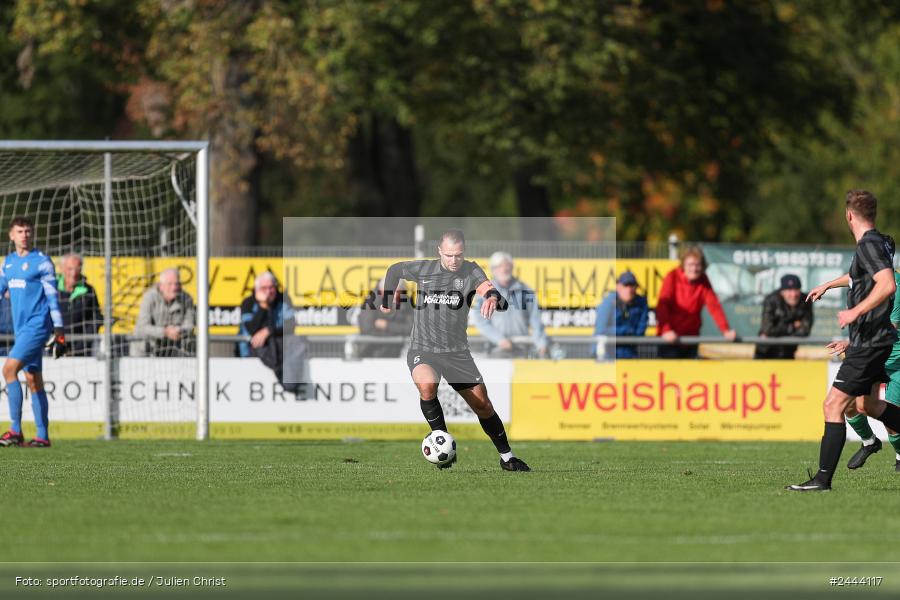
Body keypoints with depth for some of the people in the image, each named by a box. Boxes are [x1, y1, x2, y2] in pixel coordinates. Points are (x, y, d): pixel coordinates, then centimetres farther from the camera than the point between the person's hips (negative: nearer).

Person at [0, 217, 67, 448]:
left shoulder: (41, 262, -6)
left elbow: (52, 297, -7)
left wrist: (59, 331, -10)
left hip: (37, 325, -7)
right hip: (21, 327, 7)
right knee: (33, 380, 8)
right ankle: (43, 436, 11)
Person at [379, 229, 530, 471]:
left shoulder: (470, 271, -5)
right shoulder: (422, 269, -2)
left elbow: (487, 288, -26)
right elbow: (394, 270, 18)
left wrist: (492, 298, -49)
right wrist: (387, 301, 21)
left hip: (457, 352, 1)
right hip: (422, 350, -1)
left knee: (483, 405, 4)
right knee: (427, 386, -33)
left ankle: (507, 457, 22)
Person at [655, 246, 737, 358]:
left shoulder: (703, 281, -2)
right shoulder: (673, 277, -13)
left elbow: (714, 306, -10)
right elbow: (662, 305, -23)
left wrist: (726, 330, -23)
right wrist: (666, 330, -38)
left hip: (691, 335, 4)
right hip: (671, 337, -4)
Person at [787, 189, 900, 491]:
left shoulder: (869, 245, -17)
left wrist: (855, 312, -34)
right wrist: (828, 285, 51)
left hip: (868, 342, -10)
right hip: (871, 340, 10)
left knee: (833, 406, -10)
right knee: (870, 405, 24)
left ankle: (823, 478, -11)